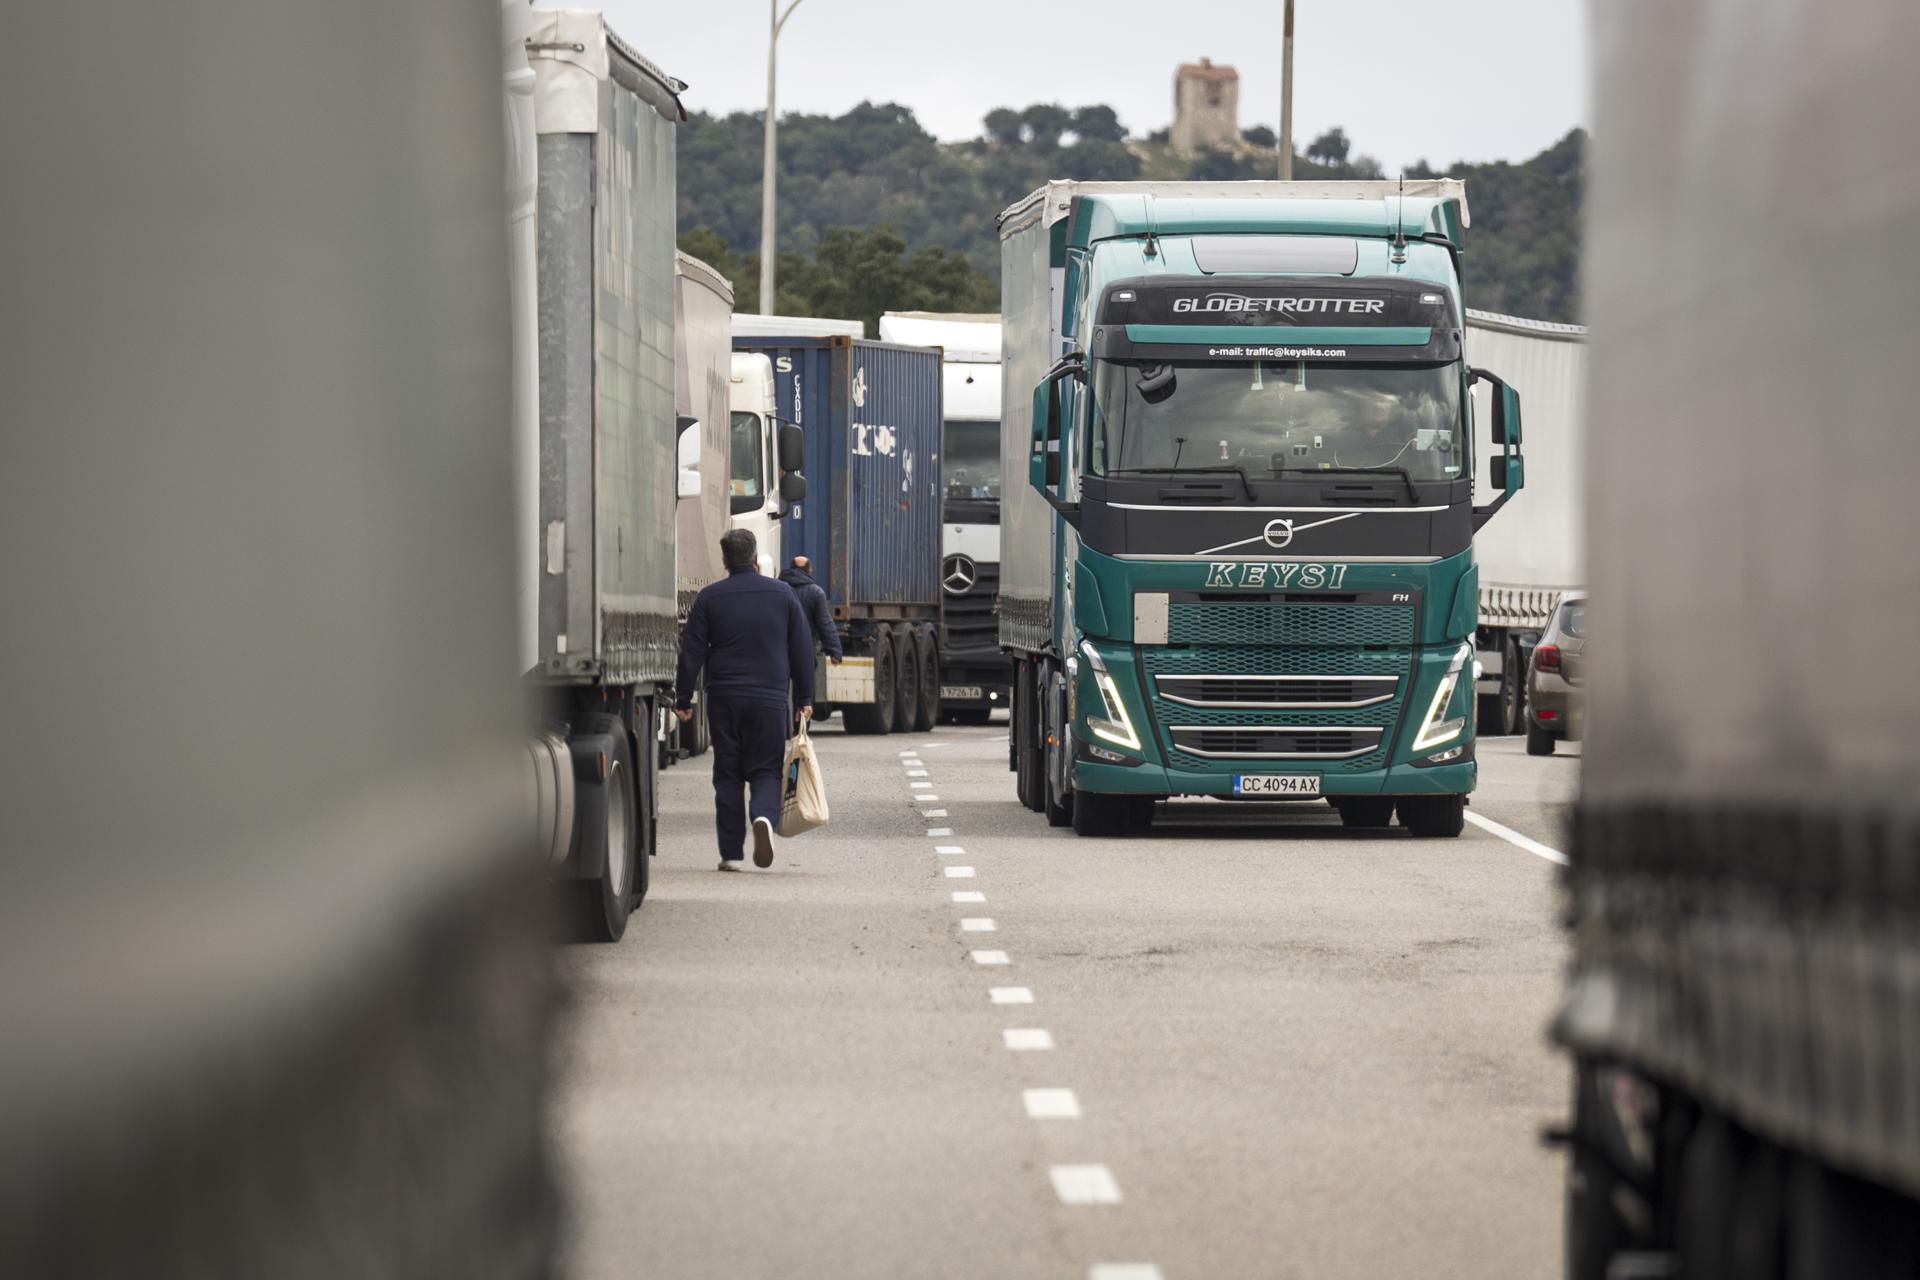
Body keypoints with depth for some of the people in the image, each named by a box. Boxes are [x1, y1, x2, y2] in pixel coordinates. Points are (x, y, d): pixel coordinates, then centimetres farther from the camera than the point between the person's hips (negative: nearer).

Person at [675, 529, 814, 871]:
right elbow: (802, 650, 7)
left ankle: (731, 852, 4)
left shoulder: (709, 598, 1)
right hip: (771, 700, 0)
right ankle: (764, 816, -24)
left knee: (727, 775, 7)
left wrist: (684, 699, 7)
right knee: (765, 769, 7)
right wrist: (804, 699, 14)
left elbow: (692, 651, 1)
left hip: (724, 699, 0)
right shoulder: (783, 595, 4)